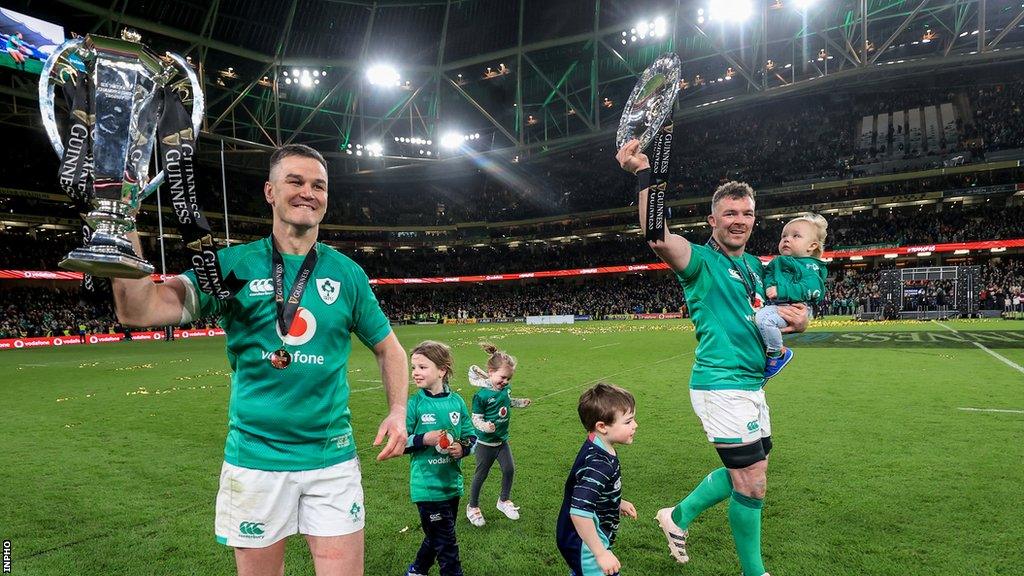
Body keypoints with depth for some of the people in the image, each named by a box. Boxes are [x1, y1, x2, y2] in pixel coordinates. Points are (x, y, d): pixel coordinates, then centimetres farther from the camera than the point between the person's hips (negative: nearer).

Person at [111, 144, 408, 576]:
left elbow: (387, 346, 10)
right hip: (254, 457, 0)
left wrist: (398, 410, -4)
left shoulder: (347, 273, 1)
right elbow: (140, 311, -14)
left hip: (333, 457, 1)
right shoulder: (231, 264, -3)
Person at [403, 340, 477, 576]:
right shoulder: (414, 404, -11)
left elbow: (472, 436, 8)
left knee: (438, 536, 22)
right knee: (446, 541, 0)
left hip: (452, 483, 5)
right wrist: (424, 439, -21)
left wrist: (463, 448, -12)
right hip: (427, 485, -5)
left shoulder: (457, 402, -1)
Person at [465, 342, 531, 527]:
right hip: (486, 442, -6)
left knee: (509, 469, 8)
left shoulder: (505, 388, -5)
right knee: (481, 474, 9)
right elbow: (476, 418, -20)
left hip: (502, 439, 6)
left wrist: (521, 402, 4)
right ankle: (473, 507, 29)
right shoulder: (482, 396, -24)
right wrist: (484, 426, -39)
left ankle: (504, 501, 33)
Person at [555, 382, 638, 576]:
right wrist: (601, 553, -30)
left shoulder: (597, 450, -1)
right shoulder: (598, 464, -32)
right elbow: (579, 512, -37)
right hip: (585, 544, -10)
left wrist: (618, 503, 15)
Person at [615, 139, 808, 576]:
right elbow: (659, 239, -32)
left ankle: (678, 516, 37)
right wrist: (644, 173, -34)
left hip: (752, 385, 9)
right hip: (722, 386, -9)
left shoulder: (754, 266, 14)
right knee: (752, 484, -1)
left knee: (744, 473, 19)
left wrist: (795, 320, 2)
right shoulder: (701, 261, -11)